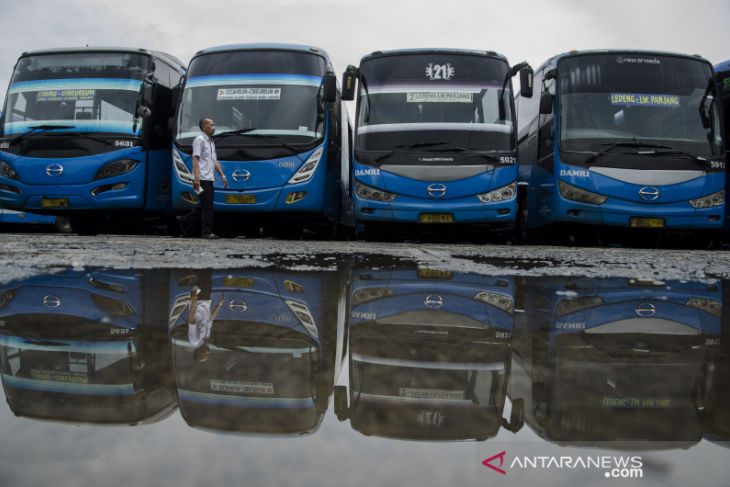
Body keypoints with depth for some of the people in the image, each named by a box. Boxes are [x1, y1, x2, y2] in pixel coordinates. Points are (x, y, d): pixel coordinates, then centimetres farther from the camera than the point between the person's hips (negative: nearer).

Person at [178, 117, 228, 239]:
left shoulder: (211, 142, 21)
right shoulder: (199, 140, -6)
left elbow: (214, 161, 24)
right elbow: (195, 159, -14)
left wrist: (222, 175, 17)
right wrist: (196, 177, -23)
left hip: (209, 178, 9)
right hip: (202, 179, -9)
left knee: (205, 205, 12)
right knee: (207, 205, -7)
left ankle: (184, 221, 22)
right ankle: (207, 232, -2)